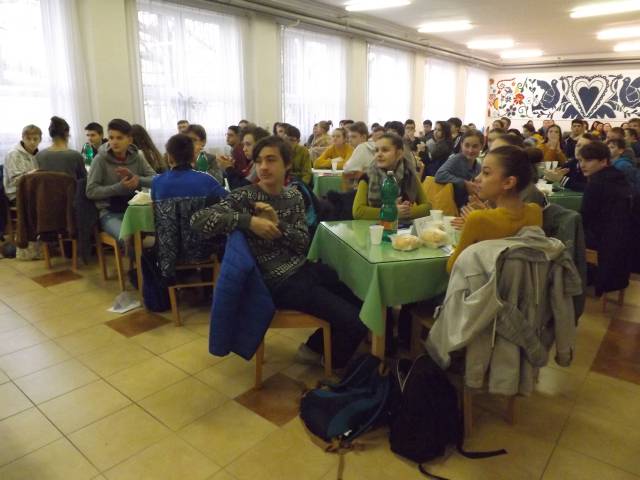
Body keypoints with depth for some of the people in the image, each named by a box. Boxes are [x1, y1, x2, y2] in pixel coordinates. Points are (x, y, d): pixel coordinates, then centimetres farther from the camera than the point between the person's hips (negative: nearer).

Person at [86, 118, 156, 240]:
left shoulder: (136, 158, 5)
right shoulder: (101, 159, -4)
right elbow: (90, 191, -7)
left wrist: (137, 179, -17)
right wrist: (119, 187, -18)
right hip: (109, 213, -3)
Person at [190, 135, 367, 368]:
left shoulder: (294, 197, 5)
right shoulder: (245, 196, -11)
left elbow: (304, 244, -1)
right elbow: (198, 219, -22)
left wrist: (278, 224, -19)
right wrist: (249, 221, -28)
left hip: (305, 268, 7)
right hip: (279, 281, -7)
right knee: (355, 321, -11)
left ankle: (317, 348, 27)